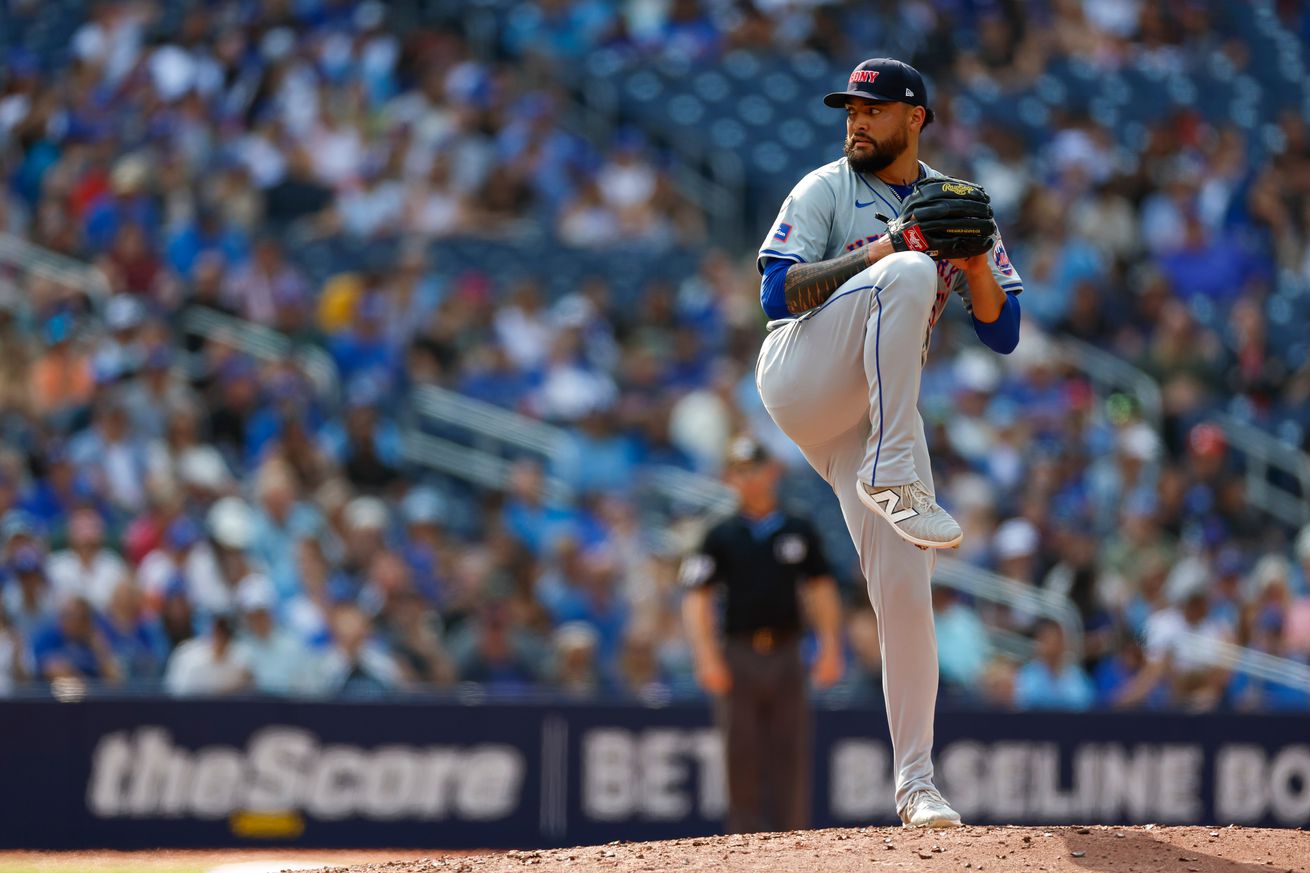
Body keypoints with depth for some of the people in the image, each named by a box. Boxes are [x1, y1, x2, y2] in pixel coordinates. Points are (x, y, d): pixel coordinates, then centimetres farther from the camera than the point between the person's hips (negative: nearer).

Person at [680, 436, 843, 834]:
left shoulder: (798, 532, 11)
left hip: (786, 656, 1)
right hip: (738, 661, -1)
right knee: (743, 757, -2)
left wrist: (831, 648, 3)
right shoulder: (722, 536, 5)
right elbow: (696, 598, 1)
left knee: (791, 755, -2)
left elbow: (821, 590, 13)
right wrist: (707, 658, -11)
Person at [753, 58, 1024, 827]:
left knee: (906, 590, -8)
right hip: (801, 381, -4)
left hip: (877, 413, 4)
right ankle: (894, 477, -37)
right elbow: (779, 293, -9)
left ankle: (916, 784, -3)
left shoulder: (955, 207, 15)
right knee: (908, 277, -30)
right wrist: (888, 248, -17)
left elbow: (1003, 332, 9)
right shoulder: (826, 191, 5)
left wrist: (972, 253, -10)